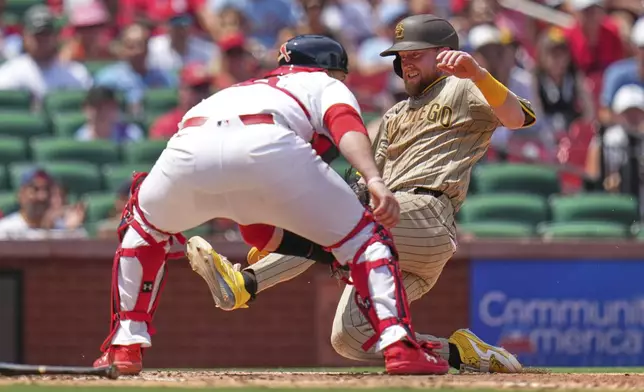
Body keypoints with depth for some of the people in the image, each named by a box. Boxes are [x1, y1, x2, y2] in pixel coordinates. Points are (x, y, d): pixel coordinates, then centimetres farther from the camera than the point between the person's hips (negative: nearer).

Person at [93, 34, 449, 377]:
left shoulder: (237, 90, 48)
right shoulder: (326, 86, 34)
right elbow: (346, 126, 6)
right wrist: (374, 180, -8)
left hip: (187, 150, 4)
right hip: (267, 146, -4)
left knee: (144, 226, 35)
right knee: (363, 235, 13)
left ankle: (125, 346, 26)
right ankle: (400, 347, -3)